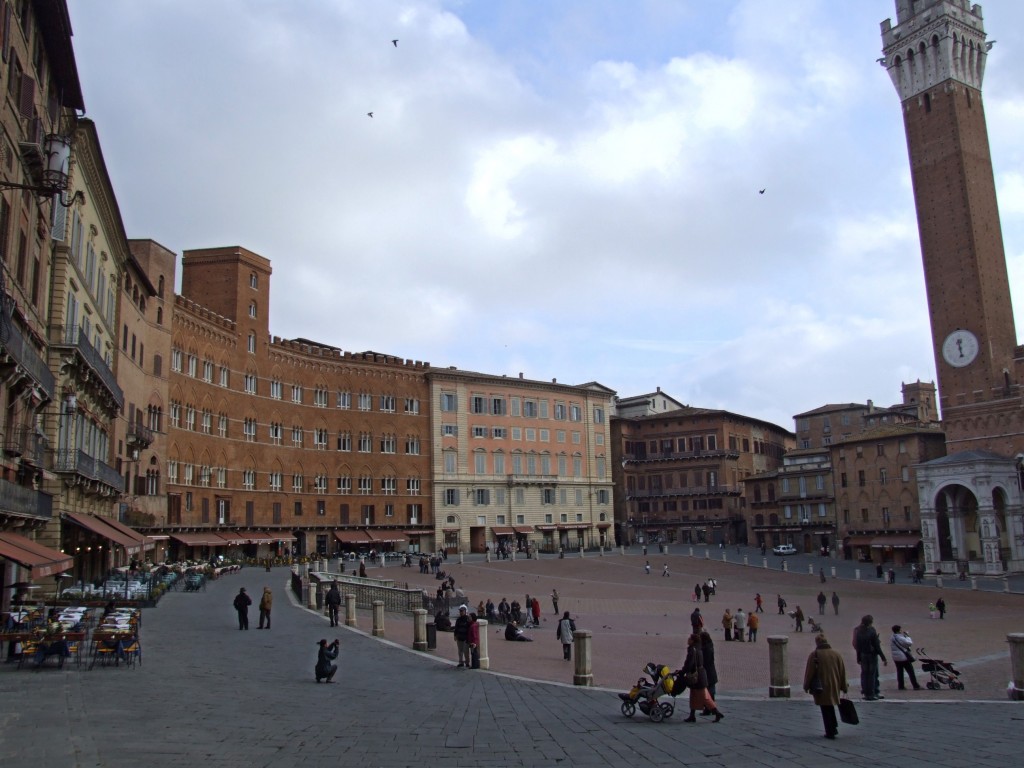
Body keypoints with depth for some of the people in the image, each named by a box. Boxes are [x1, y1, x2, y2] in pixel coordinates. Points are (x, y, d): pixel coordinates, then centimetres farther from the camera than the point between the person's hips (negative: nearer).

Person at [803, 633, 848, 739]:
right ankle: (834, 728, 24)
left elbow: (809, 672, -9)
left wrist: (806, 686, 2)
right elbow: (842, 672, 8)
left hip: (821, 688, -5)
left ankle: (830, 732, 4)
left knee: (826, 710, 4)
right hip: (834, 687, 5)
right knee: (830, 707, 23)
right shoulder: (837, 654, 4)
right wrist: (844, 687, 17)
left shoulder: (814, 655, -10)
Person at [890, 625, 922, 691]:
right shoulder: (900, 638, -19)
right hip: (904, 657, -8)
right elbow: (909, 643, -15)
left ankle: (901, 686, 12)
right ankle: (916, 686, 3)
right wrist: (907, 636, -3)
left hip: (896, 658, 8)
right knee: (911, 671, 1)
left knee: (899, 671, 11)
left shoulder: (891, 638, 8)